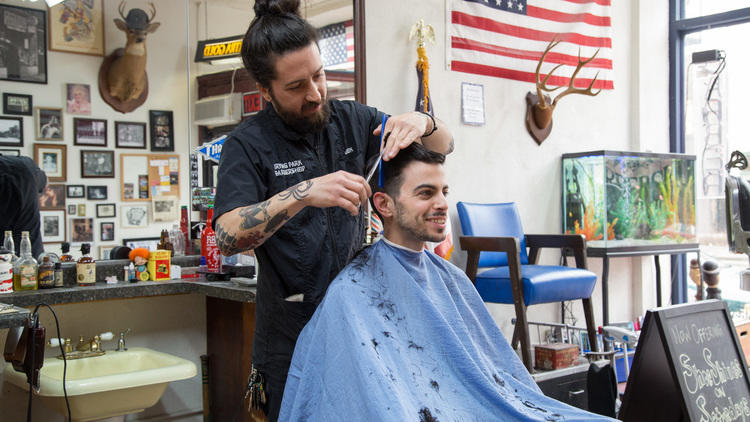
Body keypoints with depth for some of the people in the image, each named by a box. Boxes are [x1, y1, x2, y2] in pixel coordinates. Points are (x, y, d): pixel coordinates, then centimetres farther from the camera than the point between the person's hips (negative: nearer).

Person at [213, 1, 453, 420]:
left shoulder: (351, 119, 4)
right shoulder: (248, 145, -8)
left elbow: (444, 145, 9)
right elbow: (228, 237, -21)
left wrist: (422, 122, -14)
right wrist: (302, 194, -33)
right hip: (292, 336, -4)